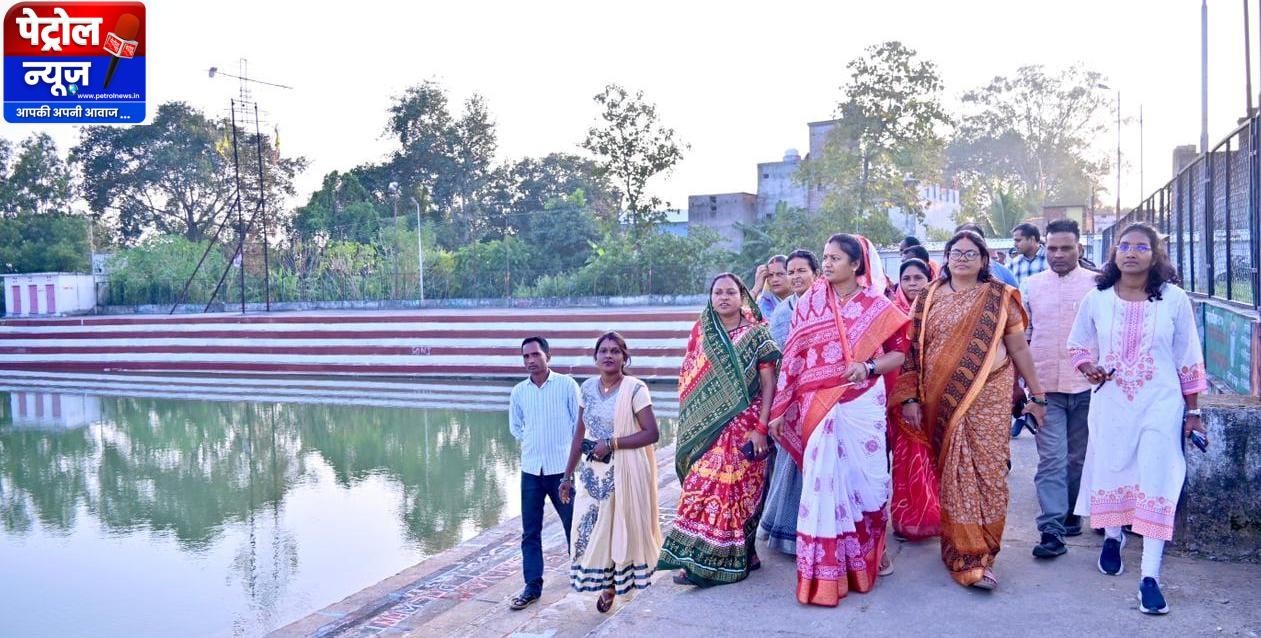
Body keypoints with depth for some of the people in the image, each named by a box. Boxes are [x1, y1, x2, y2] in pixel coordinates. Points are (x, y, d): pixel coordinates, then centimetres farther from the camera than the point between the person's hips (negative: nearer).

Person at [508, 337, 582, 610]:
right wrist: (534, 443, 8)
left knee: (573, 524, 8)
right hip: (531, 469, 3)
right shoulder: (519, 391, 4)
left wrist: (571, 453, 1)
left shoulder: (566, 385, -6)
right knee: (530, 531, 6)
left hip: (562, 469, -3)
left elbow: (580, 423, -1)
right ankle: (532, 586, 16)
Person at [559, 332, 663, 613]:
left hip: (626, 473, -4)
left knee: (623, 526, 7)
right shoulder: (588, 387, 4)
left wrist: (611, 444, -20)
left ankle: (619, 583, 28)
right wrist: (568, 475, 10)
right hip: (593, 473, 4)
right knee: (590, 529, 4)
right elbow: (580, 435, 10)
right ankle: (607, 585, 23)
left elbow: (651, 433, -15)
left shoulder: (635, 389, -11)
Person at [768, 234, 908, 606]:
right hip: (817, 405, 1)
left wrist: (869, 367, -15)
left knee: (864, 475, 7)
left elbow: (898, 353, 5)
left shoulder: (877, 306, 3)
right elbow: (793, 357, 4)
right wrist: (780, 409, 2)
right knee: (824, 479, 1)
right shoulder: (809, 304, 5)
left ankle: (870, 552, 29)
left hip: (862, 404, 0)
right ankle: (825, 570, 10)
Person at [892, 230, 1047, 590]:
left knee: (986, 468, -5)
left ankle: (977, 554, 2)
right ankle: (963, 554, 11)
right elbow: (914, 349, 6)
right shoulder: (929, 299, 8)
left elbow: (1019, 348, 8)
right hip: (940, 400, 1)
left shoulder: (1000, 298, 6)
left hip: (987, 398, -1)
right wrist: (910, 397, 0)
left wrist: (1037, 395, 8)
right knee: (950, 472, 2)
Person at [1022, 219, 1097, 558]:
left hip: (1086, 386, 0)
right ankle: (1052, 530, -6)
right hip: (1045, 387, 0)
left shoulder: (1096, 284, 2)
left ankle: (1070, 514, 27)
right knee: (1052, 460, -5)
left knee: (1078, 458, 11)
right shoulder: (1031, 286, 7)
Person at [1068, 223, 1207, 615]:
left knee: (1156, 482, -7)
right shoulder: (1096, 299, 0)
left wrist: (1192, 411, 3)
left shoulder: (1174, 299, -4)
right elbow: (1079, 345, 13)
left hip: (1160, 404, -2)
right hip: (1111, 402, 2)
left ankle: (1150, 576, -4)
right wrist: (1089, 369, -8)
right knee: (1111, 471, 13)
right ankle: (1113, 538, 42)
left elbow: (1188, 360, 1)